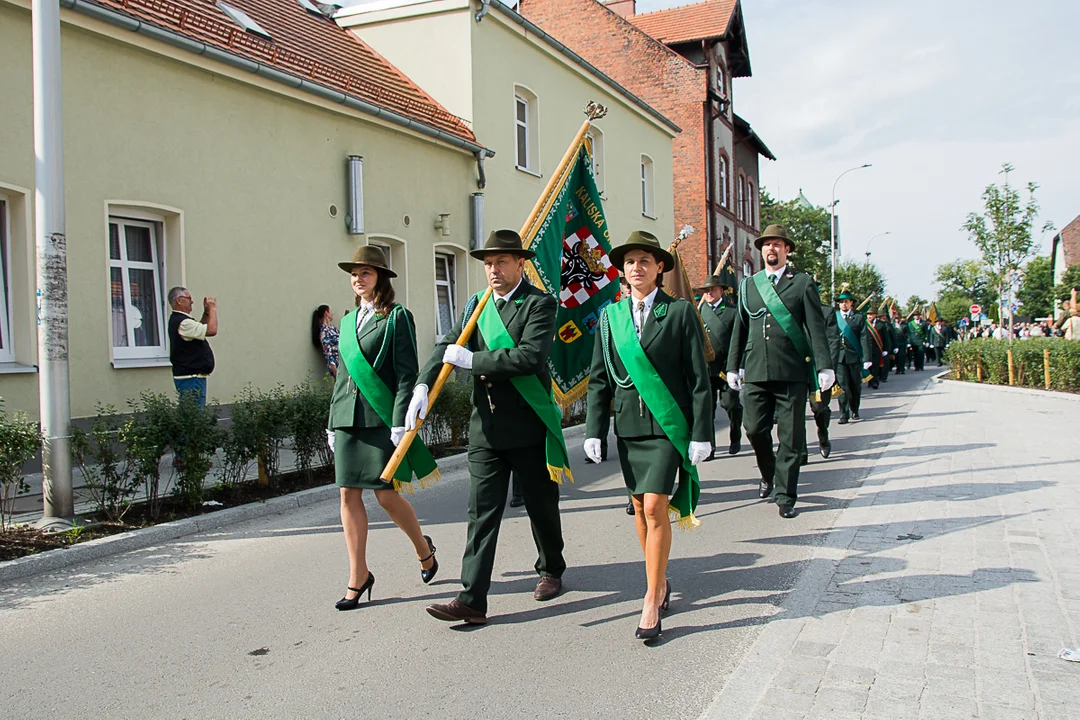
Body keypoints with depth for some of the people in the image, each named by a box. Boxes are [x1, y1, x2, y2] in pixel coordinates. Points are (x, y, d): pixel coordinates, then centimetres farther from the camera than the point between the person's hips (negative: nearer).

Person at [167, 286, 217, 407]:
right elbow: (212, 330, -24)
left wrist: (206, 312, 15)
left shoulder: (177, 320, 15)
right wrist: (212, 309, -11)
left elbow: (200, 328, 29)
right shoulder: (182, 322, -19)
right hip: (190, 378, -11)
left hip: (192, 377, 11)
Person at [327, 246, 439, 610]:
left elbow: (406, 374, -8)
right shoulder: (348, 320, 16)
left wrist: (401, 423, -15)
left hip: (381, 417, -6)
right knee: (349, 495, 3)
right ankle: (358, 576, 13)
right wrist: (332, 422, 17)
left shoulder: (397, 317, -2)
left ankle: (423, 548, 24)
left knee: (387, 495, -4)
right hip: (348, 417, 6)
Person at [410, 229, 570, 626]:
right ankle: (472, 600, 1)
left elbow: (529, 356, -22)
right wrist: (422, 386, -12)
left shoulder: (539, 304, -8)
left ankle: (551, 571, 37)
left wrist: (472, 360, -17)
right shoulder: (475, 304, 11)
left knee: (541, 506, 13)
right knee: (482, 512, 0)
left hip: (529, 426, -4)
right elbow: (447, 346, 6)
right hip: (485, 426, 4)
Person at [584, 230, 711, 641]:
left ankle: (651, 602, -1)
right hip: (629, 423, 4)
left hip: (668, 424, -4)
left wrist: (701, 434, -7)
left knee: (655, 507, -10)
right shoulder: (610, 316, 8)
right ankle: (659, 580, 29)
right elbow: (599, 379, 10)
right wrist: (594, 430, 3)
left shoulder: (680, 312, -2)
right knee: (640, 507, 10)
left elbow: (698, 377, -3)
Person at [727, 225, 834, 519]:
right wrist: (733, 366, 12)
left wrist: (824, 366, -8)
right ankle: (768, 473, 28)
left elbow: (816, 327, 0)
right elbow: (739, 329, 17)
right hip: (756, 372, 3)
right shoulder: (748, 285, 15)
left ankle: (785, 496, 13)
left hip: (792, 372, -2)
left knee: (790, 437, 1)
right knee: (754, 429, -1)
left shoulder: (802, 283, 5)